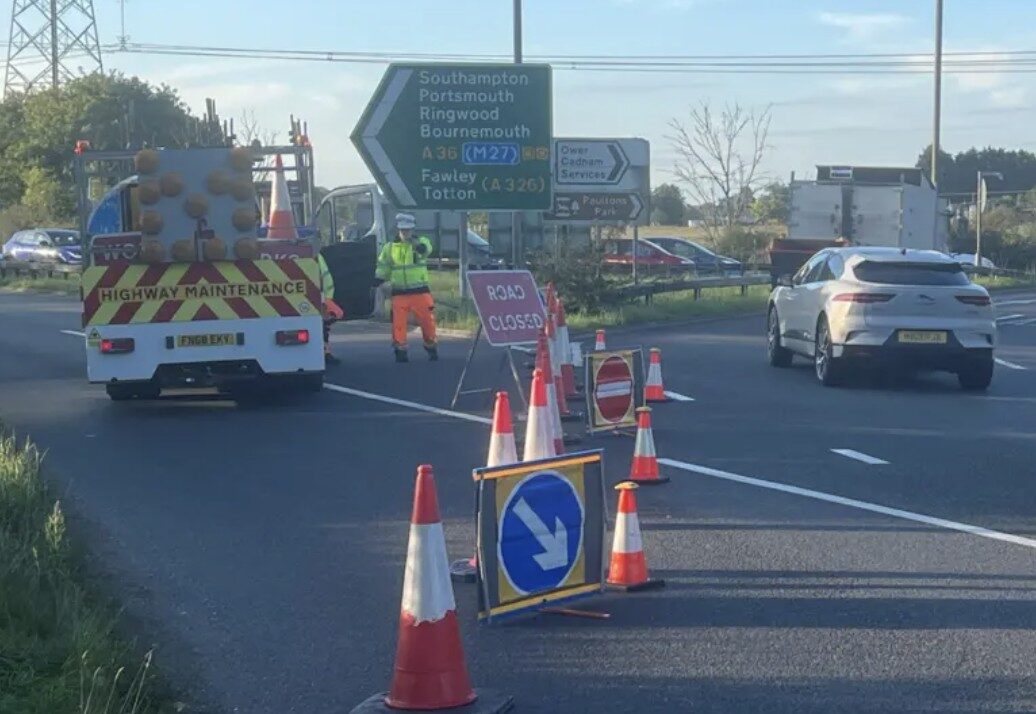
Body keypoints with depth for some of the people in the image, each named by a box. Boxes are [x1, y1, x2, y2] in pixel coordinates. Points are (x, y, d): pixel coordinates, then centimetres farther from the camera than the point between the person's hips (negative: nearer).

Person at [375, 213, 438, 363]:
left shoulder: (421, 242, -2)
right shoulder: (389, 247, 6)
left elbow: (426, 249, -27)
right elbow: (383, 268, 15)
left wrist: (416, 243, -48)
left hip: (420, 292, -1)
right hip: (399, 293, 1)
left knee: (427, 320, 1)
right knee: (398, 322, -5)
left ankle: (431, 347, 21)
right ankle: (400, 350, 5)